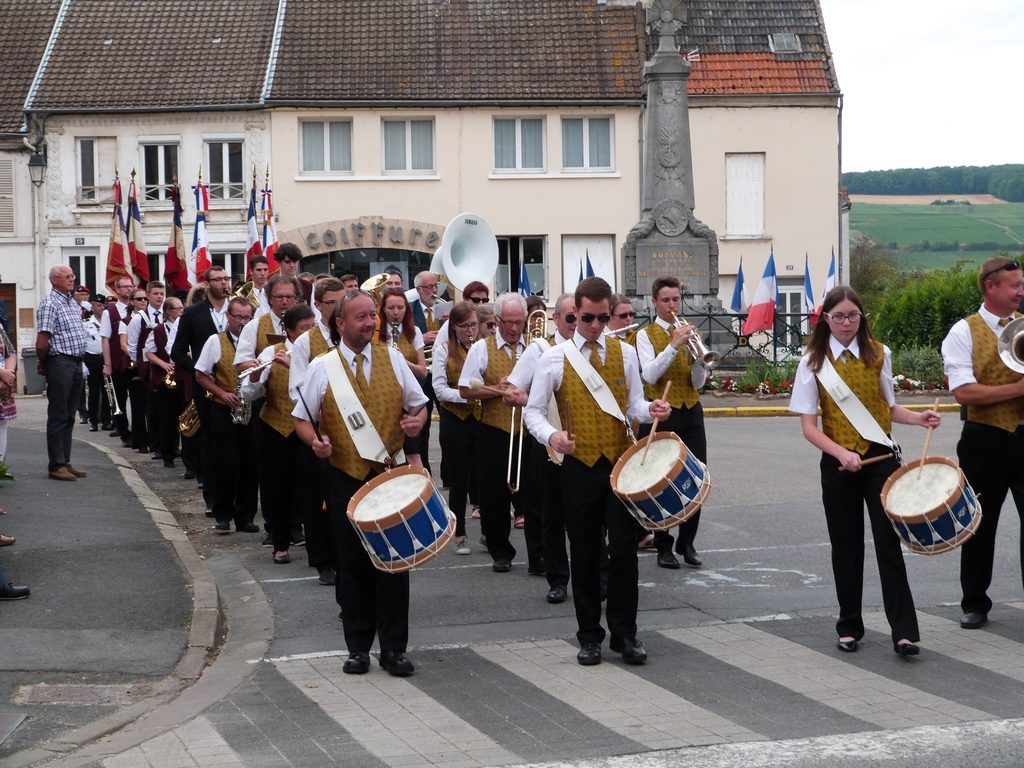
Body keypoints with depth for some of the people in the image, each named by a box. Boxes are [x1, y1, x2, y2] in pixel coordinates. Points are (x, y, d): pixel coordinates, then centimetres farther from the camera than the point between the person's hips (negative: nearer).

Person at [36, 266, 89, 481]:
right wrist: (43, 365, -4)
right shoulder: (49, 304, -12)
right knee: (58, 416, -3)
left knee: (69, 417, 12)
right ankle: (57, 466, 1)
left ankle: (65, 462, 18)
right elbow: (42, 343, -17)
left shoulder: (73, 302, 15)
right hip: (59, 363, -8)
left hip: (76, 364, 8)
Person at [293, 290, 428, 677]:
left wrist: (417, 421, -11)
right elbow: (302, 419, 5)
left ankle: (394, 648, 11)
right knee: (352, 564, 7)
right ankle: (358, 647, 18)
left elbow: (419, 404, 11)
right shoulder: (322, 368, 0)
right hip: (345, 477, -1)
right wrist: (315, 440, -16)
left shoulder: (392, 358, 5)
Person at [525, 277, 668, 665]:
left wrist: (651, 410, -16)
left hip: (622, 462, 1)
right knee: (584, 554, 7)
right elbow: (533, 411, 1)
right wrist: (552, 435, -19)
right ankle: (589, 636, 18)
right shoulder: (555, 358, 0)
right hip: (580, 466, -1)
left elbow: (634, 405, 7)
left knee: (624, 550, -1)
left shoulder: (625, 353, 6)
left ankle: (625, 633, 11)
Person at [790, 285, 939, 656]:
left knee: (888, 541, -6)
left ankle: (904, 630, -6)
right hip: (838, 463, 0)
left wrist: (917, 418, -7)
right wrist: (841, 454, -20)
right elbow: (809, 426, -5)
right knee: (846, 547, 7)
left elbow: (888, 406, 13)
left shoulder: (878, 354, 2)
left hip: (880, 457, 0)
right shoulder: (814, 362, -3)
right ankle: (849, 626, 20)